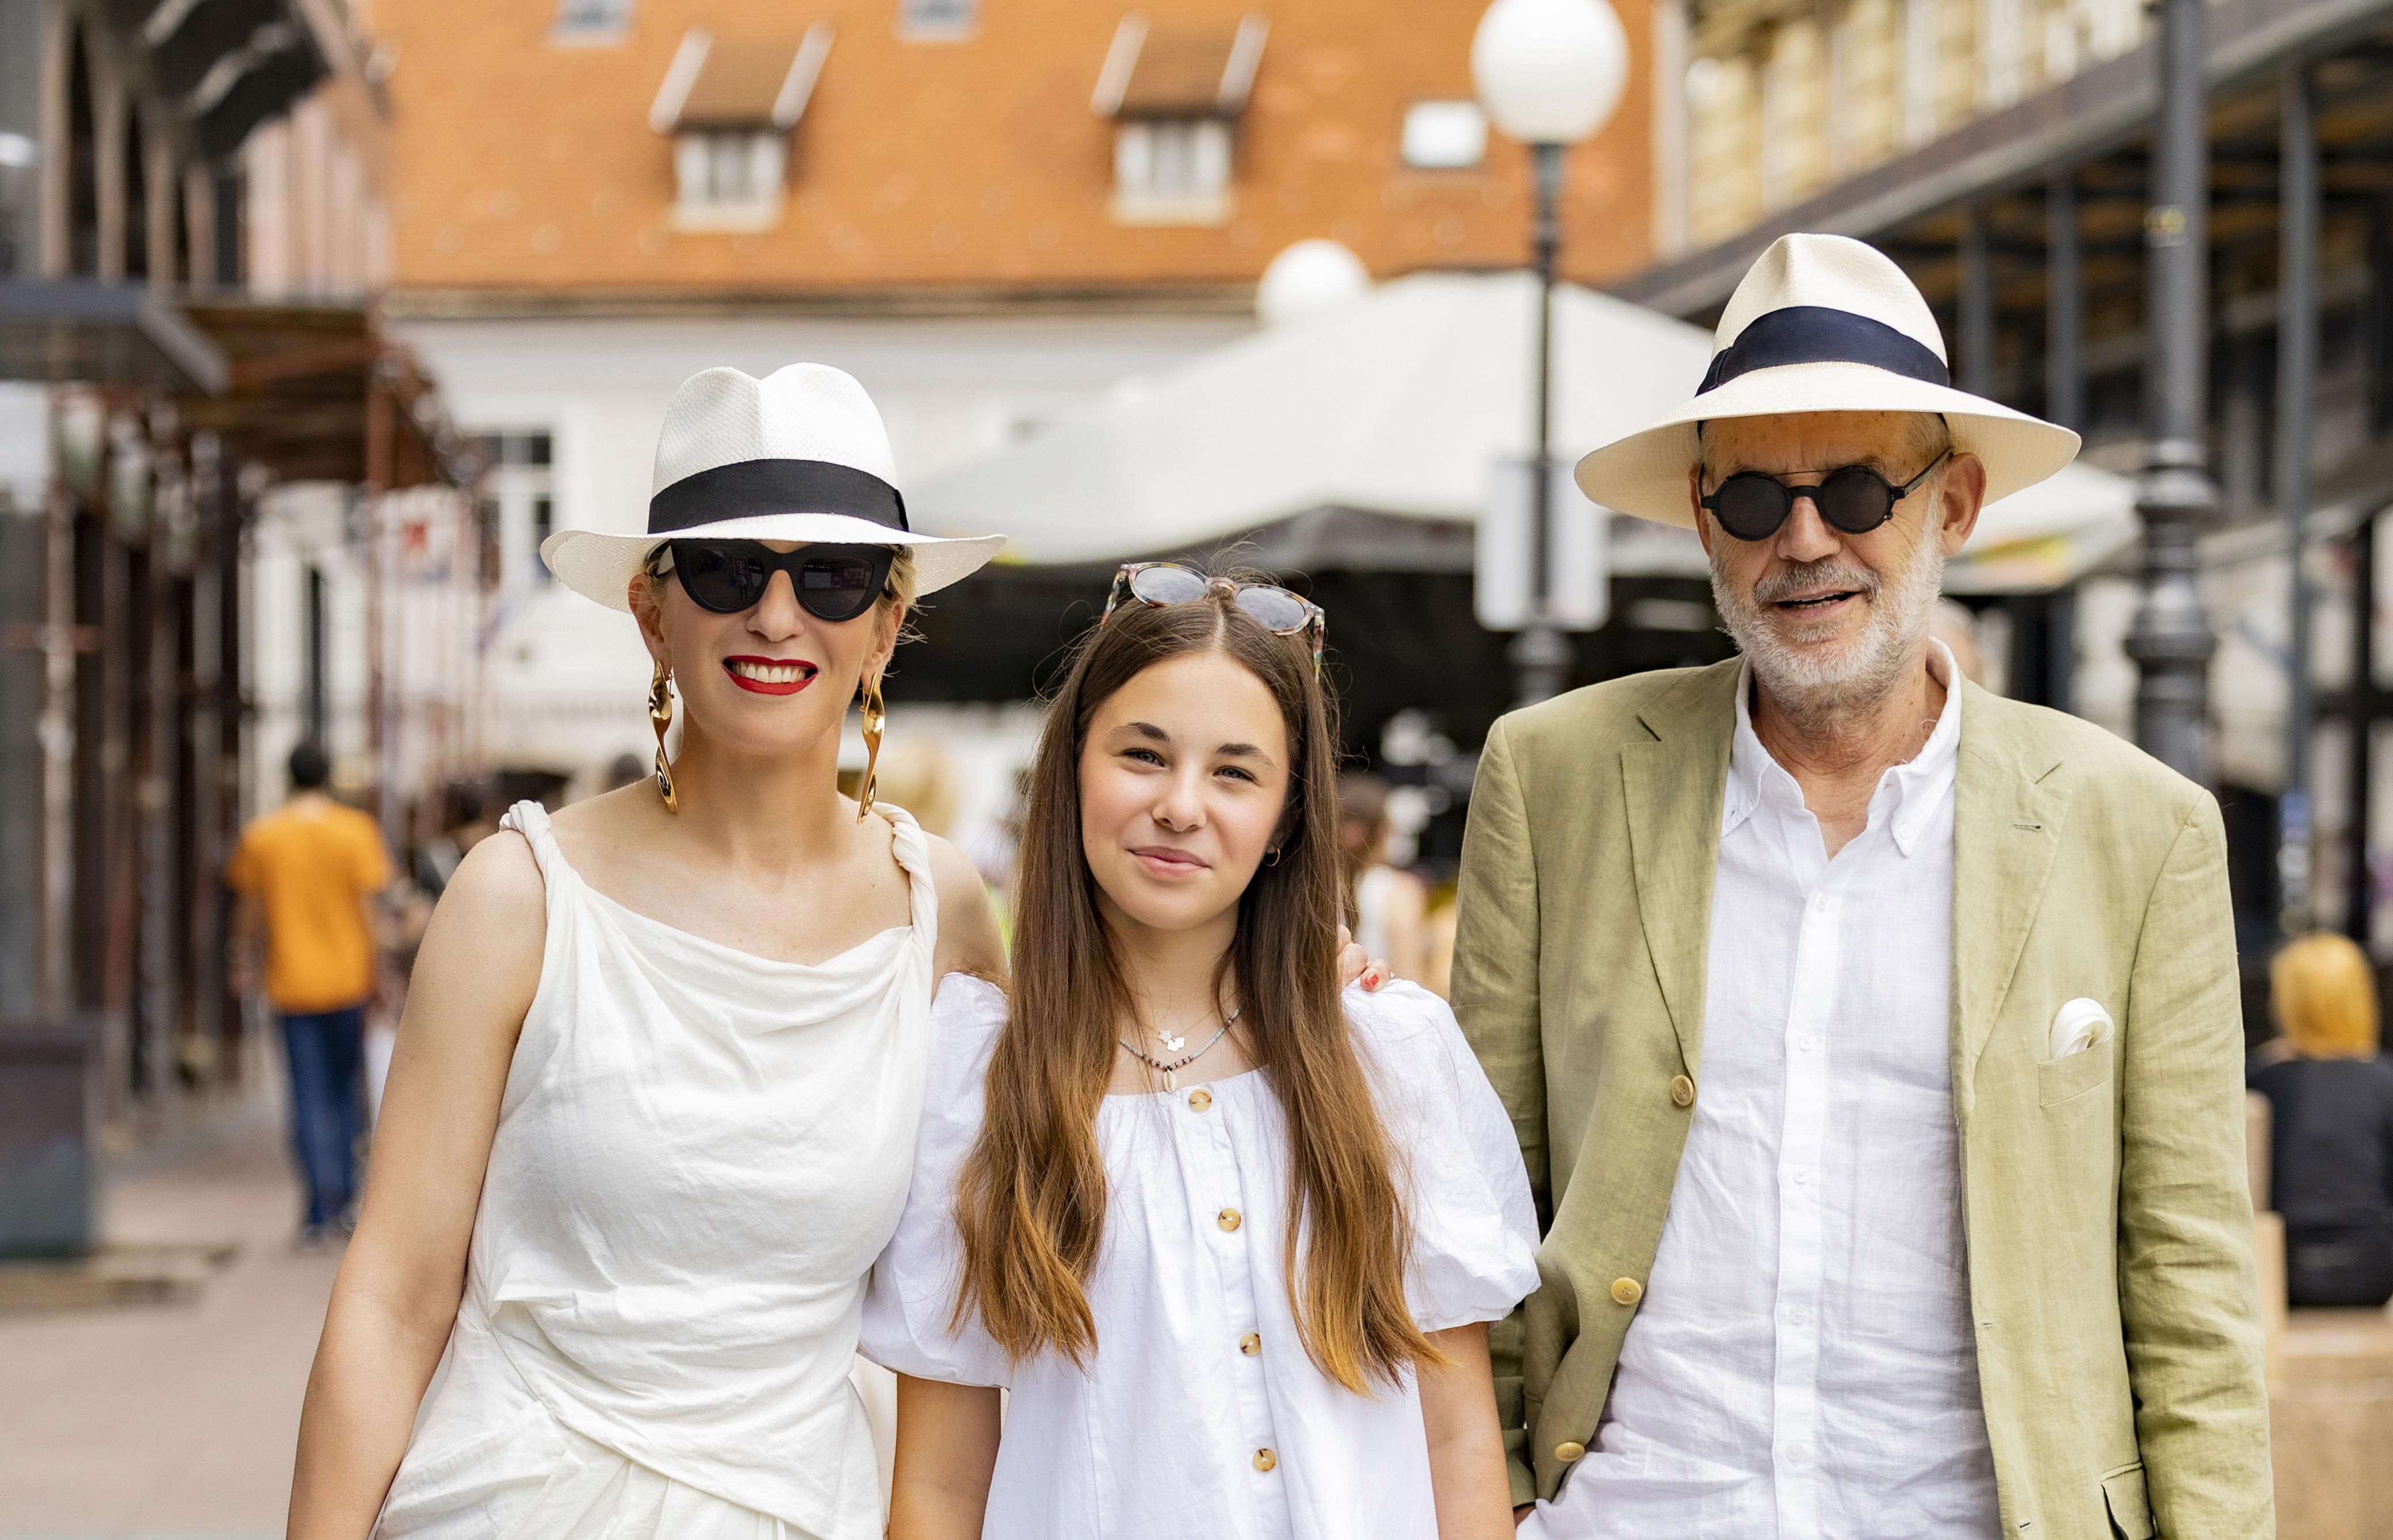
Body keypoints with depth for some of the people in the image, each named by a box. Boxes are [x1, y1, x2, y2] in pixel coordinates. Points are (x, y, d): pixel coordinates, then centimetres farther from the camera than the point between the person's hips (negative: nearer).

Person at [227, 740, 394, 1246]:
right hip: (347, 979, 0)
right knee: (347, 1088, 15)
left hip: (291, 982, 0)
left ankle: (321, 1208, -7)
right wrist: (378, 970, -3)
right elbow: (369, 906, -7)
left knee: (308, 1098, 1)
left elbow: (248, 909, 5)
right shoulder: (356, 831, -4)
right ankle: (345, 1195, 11)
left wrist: (242, 964, 19)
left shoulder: (260, 836, 0)